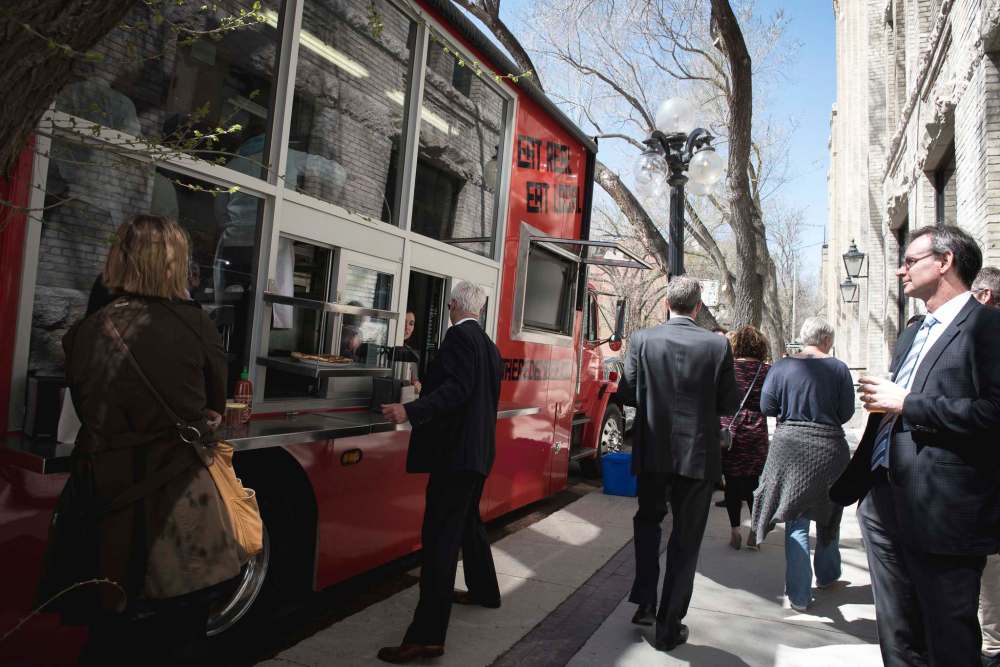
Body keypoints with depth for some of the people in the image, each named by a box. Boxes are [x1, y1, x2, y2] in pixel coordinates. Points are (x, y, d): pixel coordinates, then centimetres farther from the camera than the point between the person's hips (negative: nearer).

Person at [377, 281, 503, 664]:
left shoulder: (459, 335, -12)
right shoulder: (489, 346, 15)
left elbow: (457, 388, -25)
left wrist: (411, 411, -34)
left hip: (455, 450, -10)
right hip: (478, 449, 10)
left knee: (439, 537, -11)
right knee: (467, 523, 25)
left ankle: (427, 636, -10)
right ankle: (484, 590, 41)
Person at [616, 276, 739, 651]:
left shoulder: (642, 340, -7)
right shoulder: (717, 345, -8)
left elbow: (627, 394, -4)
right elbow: (729, 404, -5)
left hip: (653, 451, 1)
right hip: (698, 454, -1)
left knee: (648, 520, 25)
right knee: (686, 539, 11)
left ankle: (645, 603, 22)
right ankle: (669, 627, 19)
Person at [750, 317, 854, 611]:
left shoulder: (781, 368, -5)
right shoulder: (838, 369, -6)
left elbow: (767, 407, -5)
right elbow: (847, 413, -3)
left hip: (790, 448, 0)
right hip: (829, 449, 1)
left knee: (796, 523, 6)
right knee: (827, 515, 22)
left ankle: (799, 595, 8)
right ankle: (826, 575, 41)